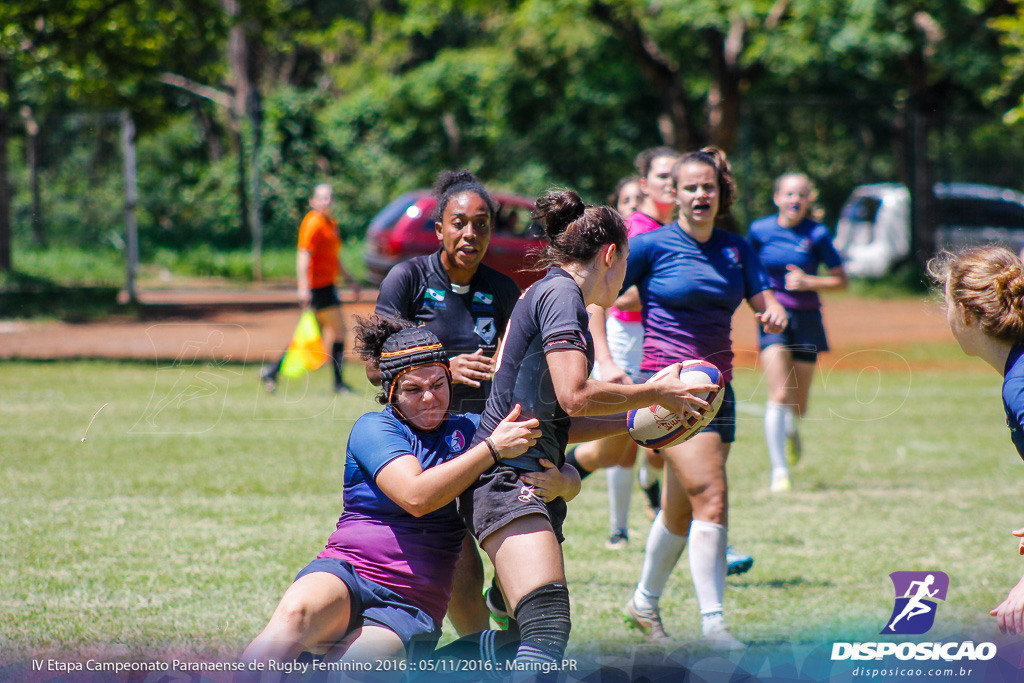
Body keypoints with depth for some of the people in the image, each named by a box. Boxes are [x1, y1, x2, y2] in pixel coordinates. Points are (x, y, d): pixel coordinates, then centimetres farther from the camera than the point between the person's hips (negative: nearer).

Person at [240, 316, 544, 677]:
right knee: (298, 611, -39)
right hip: (347, 572, -1)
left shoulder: (466, 430, 14)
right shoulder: (373, 428, 4)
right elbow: (415, 496, -15)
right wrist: (493, 448, -17)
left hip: (410, 607, 1)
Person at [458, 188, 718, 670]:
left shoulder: (547, 294, 24)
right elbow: (574, 396, -18)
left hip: (531, 480, 11)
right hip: (507, 479, -11)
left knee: (543, 632, 12)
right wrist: (654, 394, -6)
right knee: (548, 627, -26)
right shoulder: (561, 294, -6)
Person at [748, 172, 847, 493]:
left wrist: (808, 282, -17)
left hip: (806, 319, 1)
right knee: (779, 395, -17)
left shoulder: (817, 234, -5)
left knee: (798, 405, 10)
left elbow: (841, 280, -2)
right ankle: (779, 471, -15)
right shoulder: (760, 230, -1)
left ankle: (792, 430, 48)